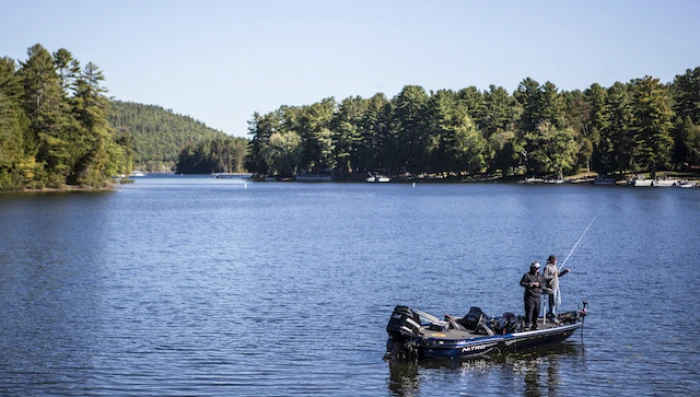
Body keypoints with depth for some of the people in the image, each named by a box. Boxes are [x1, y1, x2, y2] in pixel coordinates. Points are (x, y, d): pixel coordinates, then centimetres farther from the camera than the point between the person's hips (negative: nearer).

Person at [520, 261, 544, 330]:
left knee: (536, 312, 9)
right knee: (529, 311, -10)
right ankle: (527, 325, -8)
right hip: (530, 297, -6)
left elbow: (543, 283, 14)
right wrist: (528, 284, -16)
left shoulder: (540, 275, 15)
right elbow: (521, 283, -3)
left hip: (537, 296, 6)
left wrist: (539, 284, -6)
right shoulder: (527, 275, -3)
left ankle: (534, 325, 20)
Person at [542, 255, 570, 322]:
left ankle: (549, 314, 26)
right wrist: (552, 276, -22)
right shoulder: (547, 267, -14)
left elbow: (559, 274, 22)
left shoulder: (554, 266, 14)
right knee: (553, 303, -3)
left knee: (558, 302, 14)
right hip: (551, 288, -9)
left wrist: (565, 271, 11)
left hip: (557, 287, 9)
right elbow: (544, 277, -21)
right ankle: (553, 317, 6)